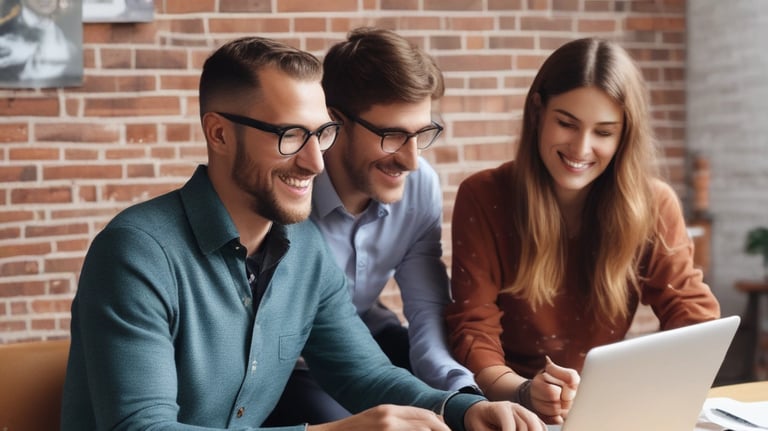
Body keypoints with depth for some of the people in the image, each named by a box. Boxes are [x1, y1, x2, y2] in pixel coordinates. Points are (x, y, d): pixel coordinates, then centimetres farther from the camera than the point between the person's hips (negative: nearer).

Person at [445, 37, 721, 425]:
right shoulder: (483, 199, -9)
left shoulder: (653, 204, -4)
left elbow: (696, 320, -7)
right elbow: (472, 333, -12)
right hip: (511, 411, -2)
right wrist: (524, 394, -32)